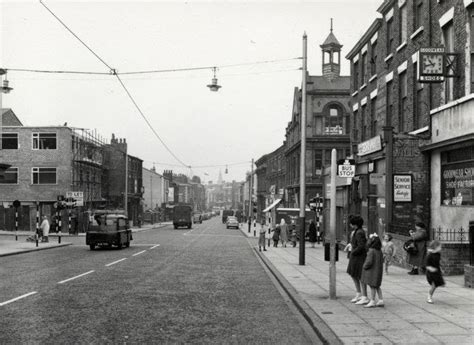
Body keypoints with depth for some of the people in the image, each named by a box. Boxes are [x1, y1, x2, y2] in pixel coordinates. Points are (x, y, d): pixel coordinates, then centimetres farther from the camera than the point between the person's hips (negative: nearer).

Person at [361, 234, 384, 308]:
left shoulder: (371, 251, -20)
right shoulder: (379, 251, 6)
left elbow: (369, 261, -23)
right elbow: (382, 260, 12)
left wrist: (364, 266, -8)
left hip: (372, 271, -8)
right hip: (378, 270, 8)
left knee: (372, 286, -1)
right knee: (377, 286, 17)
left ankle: (372, 302, 4)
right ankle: (381, 300, 19)